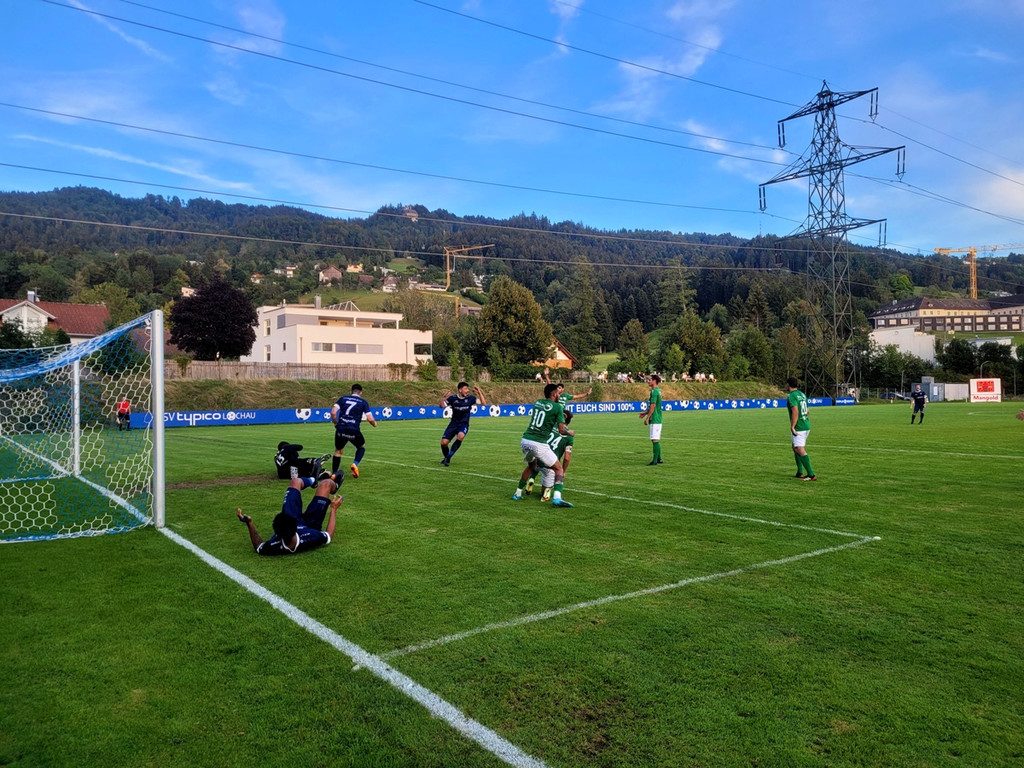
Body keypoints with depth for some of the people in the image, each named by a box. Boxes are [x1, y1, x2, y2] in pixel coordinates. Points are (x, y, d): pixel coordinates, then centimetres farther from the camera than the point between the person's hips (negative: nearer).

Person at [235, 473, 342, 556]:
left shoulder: (272, 547, -43)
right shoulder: (311, 538, -47)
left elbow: (259, 547, -18)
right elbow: (329, 536, -24)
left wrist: (249, 524, -28)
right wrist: (334, 509, -16)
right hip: (310, 526, -2)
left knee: (296, 481, 13)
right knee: (326, 483, 5)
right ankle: (334, 485, 47)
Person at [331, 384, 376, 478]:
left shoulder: (343, 398, 11)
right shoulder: (363, 402, 6)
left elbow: (333, 412, -1)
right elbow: (370, 419, -1)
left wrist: (336, 424, 14)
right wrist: (374, 424, 20)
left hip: (341, 430, 2)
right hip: (354, 431, -2)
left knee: (338, 451, 20)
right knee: (362, 447, 25)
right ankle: (355, 464, 2)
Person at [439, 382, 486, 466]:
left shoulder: (470, 398, -5)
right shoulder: (453, 398, -5)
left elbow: (483, 403, -7)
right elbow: (442, 406, -6)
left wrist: (479, 392, -15)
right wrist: (443, 397, -22)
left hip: (464, 424, -1)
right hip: (453, 423, 1)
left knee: (460, 436, -34)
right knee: (444, 442, -11)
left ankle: (448, 457, -19)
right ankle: (446, 457, 22)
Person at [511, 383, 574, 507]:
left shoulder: (538, 402, 14)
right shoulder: (557, 407, -3)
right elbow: (561, 430, -3)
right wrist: (570, 432, 17)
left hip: (525, 440, 6)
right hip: (538, 444, -6)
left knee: (531, 465, 33)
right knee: (558, 469, 7)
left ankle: (518, 494, 37)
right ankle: (557, 497, -12)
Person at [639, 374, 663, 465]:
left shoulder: (654, 391, -15)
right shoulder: (657, 390, 15)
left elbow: (653, 406, -19)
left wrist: (647, 417, -15)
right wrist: (645, 413, 19)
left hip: (654, 419, -10)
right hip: (657, 419, 10)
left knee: (655, 440, -8)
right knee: (656, 440, 14)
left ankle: (655, 460, -6)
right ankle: (658, 459, 19)